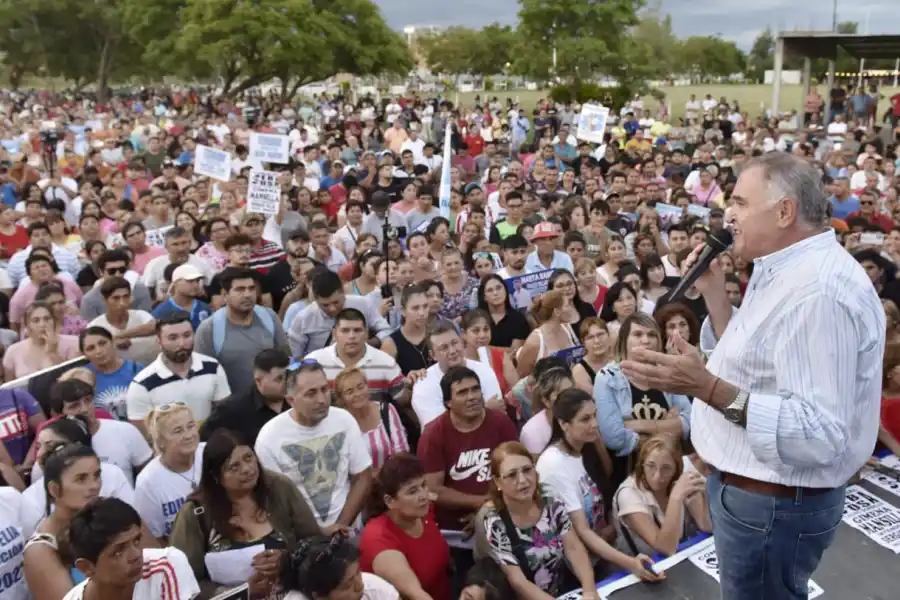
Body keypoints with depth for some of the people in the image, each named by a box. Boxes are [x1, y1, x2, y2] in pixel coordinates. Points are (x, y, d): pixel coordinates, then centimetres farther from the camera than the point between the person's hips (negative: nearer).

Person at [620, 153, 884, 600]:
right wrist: (713, 293, 4)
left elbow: (821, 434, -32)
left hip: (773, 504, -10)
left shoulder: (818, 290, -27)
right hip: (751, 488, 10)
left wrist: (708, 389, -38)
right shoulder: (787, 272, 7)